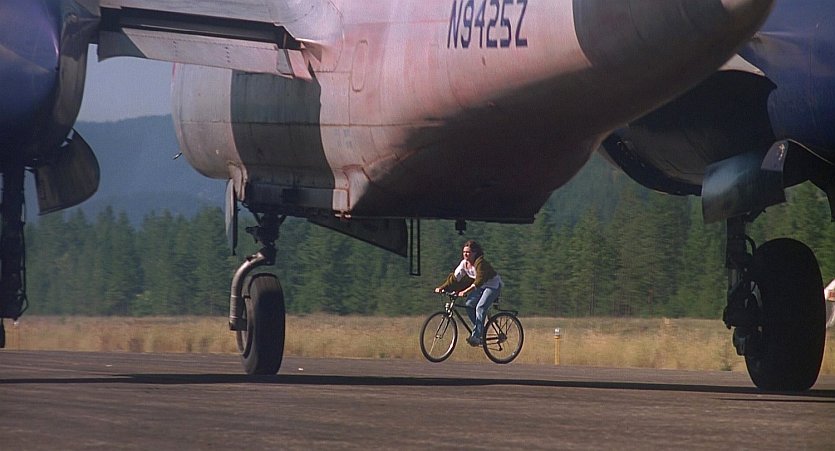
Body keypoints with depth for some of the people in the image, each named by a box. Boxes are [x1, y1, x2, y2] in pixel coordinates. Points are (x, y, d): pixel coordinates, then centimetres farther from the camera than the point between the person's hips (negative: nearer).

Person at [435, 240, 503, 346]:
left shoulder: (480, 263, -28)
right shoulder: (464, 263, -4)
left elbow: (479, 281, -37)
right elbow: (454, 277, -4)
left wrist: (466, 291, -45)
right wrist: (441, 287, -16)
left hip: (493, 285, -8)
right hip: (480, 286, 8)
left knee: (480, 307, -23)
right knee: (469, 305, -9)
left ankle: (476, 337, -26)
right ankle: (481, 331, 1)